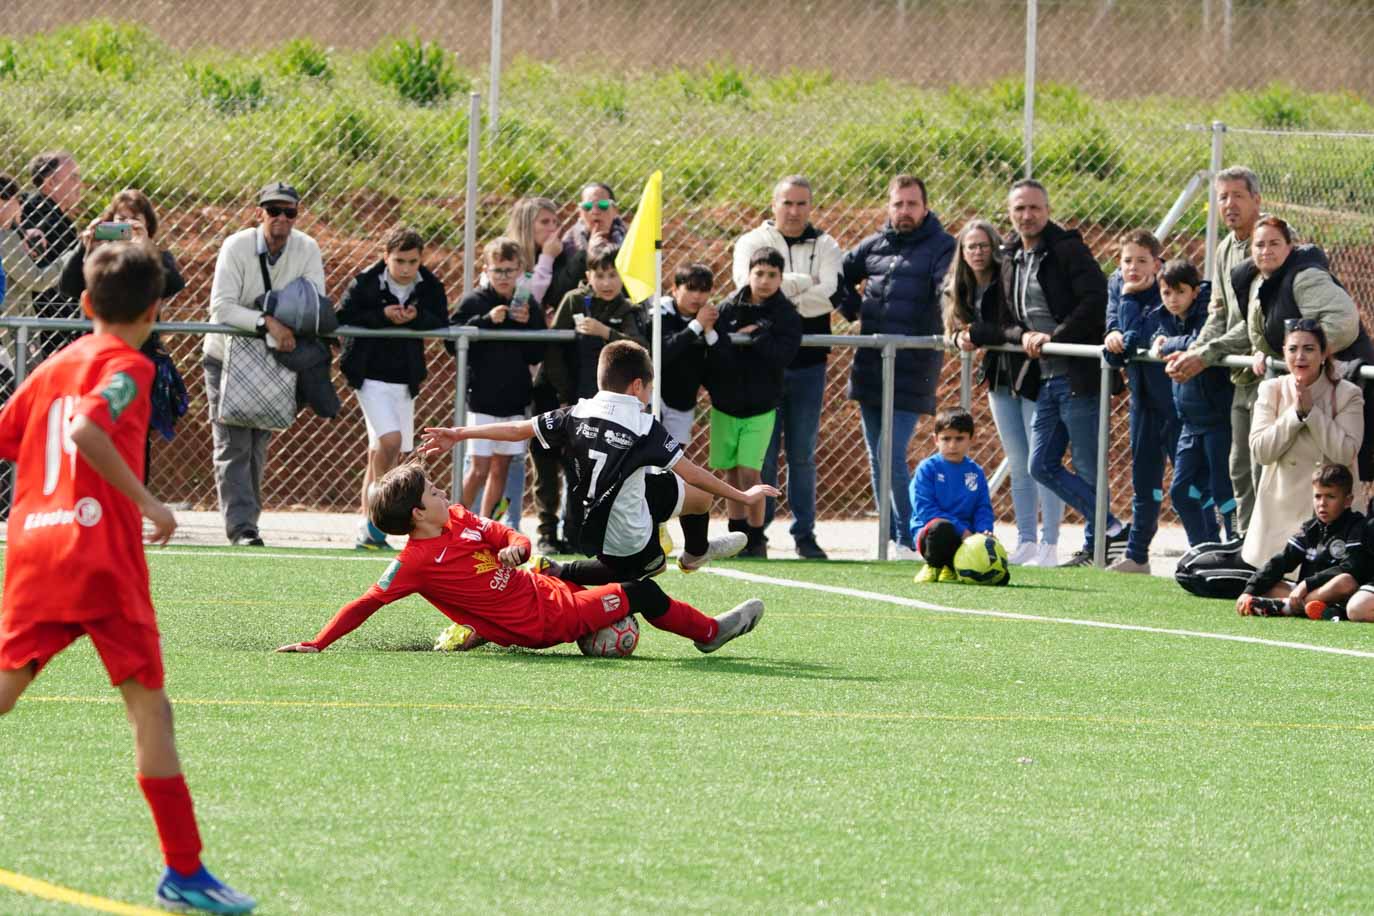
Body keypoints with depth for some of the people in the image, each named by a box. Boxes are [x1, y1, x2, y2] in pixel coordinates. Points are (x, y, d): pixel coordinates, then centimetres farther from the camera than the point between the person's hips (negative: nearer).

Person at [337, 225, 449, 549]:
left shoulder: (430, 286, -1)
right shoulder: (365, 283, -11)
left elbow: (441, 324, -5)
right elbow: (343, 317, -14)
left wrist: (416, 318, -24)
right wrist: (382, 316, -24)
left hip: (404, 380, 5)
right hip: (371, 375, -5)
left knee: (382, 454, 7)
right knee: (390, 439, -22)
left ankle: (367, 531, 13)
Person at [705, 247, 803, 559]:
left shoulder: (787, 315, -3)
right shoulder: (728, 309, 0)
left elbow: (782, 355, -17)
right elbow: (712, 351, -3)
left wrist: (755, 334, -16)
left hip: (760, 407, -3)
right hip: (724, 405, 3)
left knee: (750, 474, -10)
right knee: (732, 474, 10)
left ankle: (756, 541, 0)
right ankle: (737, 535, 22)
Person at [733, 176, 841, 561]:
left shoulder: (825, 246, 8)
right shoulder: (752, 242, 6)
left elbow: (832, 295, -8)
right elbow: (750, 284, -14)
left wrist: (780, 292, -10)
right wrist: (804, 284, -10)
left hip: (808, 365, 2)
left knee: (803, 454, 5)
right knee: (763, 451, -3)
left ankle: (804, 533, 11)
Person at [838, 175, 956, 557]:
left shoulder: (941, 248, -4)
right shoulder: (874, 246, 14)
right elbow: (840, 275, 30)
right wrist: (852, 309, 15)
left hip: (913, 369, -7)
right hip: (870, 365, 7)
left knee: (893, 457, -14)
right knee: (877, 458, 10)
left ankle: (909, 541, -6)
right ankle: (889, 537, 17)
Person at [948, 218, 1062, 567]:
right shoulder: (961, 288, 9)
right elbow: (957, 331, 14)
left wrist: (977, 334, -18)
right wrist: (961, 338, -9)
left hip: (1031, 376, -8)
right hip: (1000, 378, 8)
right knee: (1017, 466, 11)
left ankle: (1049, 546, -6)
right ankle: (1026, 542, 16)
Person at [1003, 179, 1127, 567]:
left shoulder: (1068, 250, -7)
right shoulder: (1013, 260, 17)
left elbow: (1095, 302, -17)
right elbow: (1008, 319, 19)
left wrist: (1055, 337, -18)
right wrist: (1024, 335, -4)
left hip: (1078, 375, -9)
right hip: (1045, 381, 9)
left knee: (1088, 468, -5)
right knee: (1042, 466, 5)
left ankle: (1096, 543, 4)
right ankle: (1111, 531, 8)